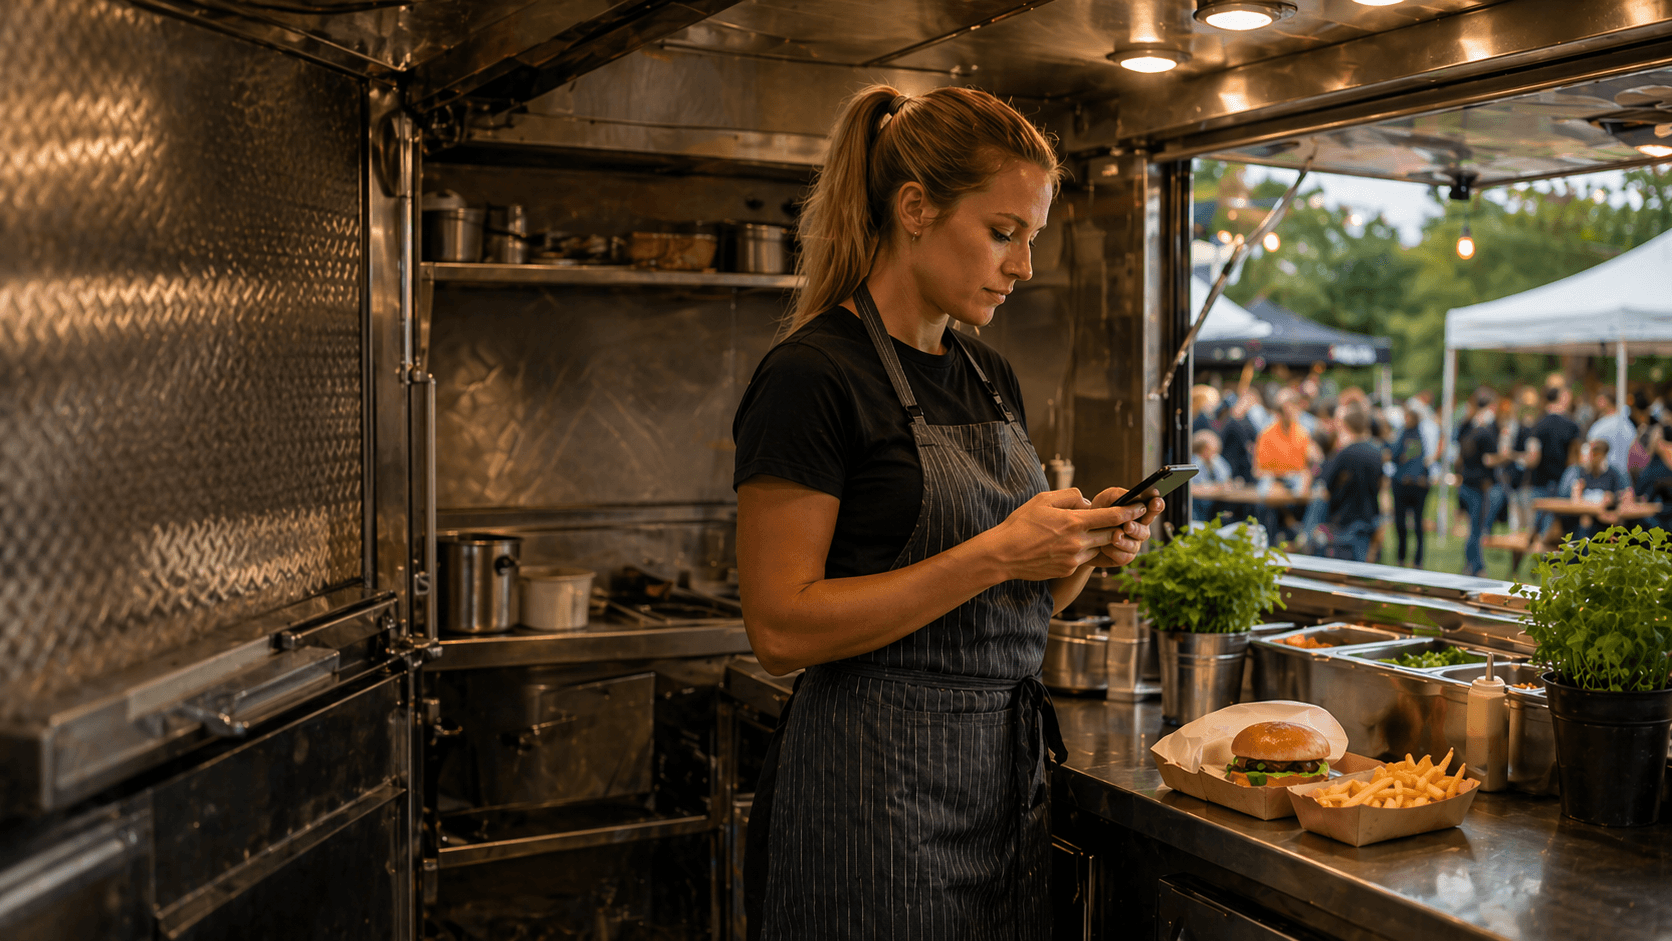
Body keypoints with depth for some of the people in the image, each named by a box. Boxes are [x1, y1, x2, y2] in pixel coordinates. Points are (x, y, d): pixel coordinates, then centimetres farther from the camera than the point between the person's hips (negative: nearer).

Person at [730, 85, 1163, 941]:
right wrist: (994, 555, -21)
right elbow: (782, 627, -19)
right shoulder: (814, 376, -13)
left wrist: (1085, 550, -3)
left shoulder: (990, 377, 11)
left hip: (1005, 771, 8)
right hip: (876, 784, -7)